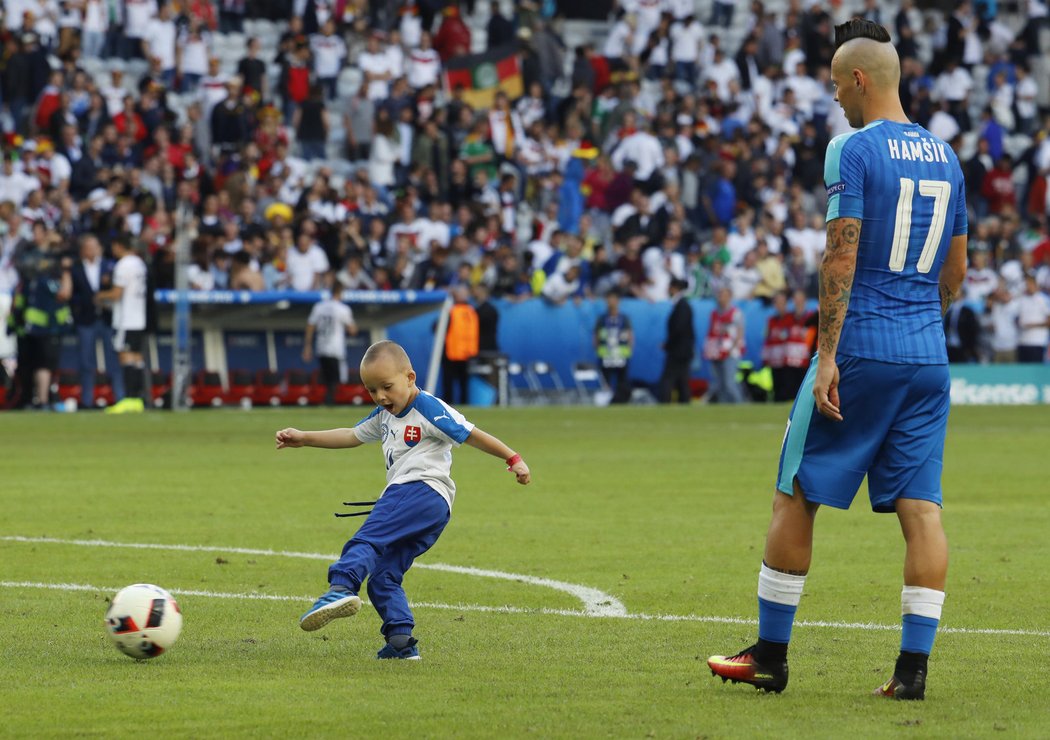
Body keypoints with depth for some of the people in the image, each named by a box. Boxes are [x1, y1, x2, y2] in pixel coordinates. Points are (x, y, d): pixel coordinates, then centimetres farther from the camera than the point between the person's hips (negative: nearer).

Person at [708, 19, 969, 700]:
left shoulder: (853, 150, -8)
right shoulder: (945, 156, 13)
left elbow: (842, 257, -14)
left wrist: (827, 355, -14)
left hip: (861, 346, -6)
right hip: (928, 358, 6)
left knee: (796, 495, 5)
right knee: (920, 507, 2)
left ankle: (770, 655, 10)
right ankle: (914, 665, -4)